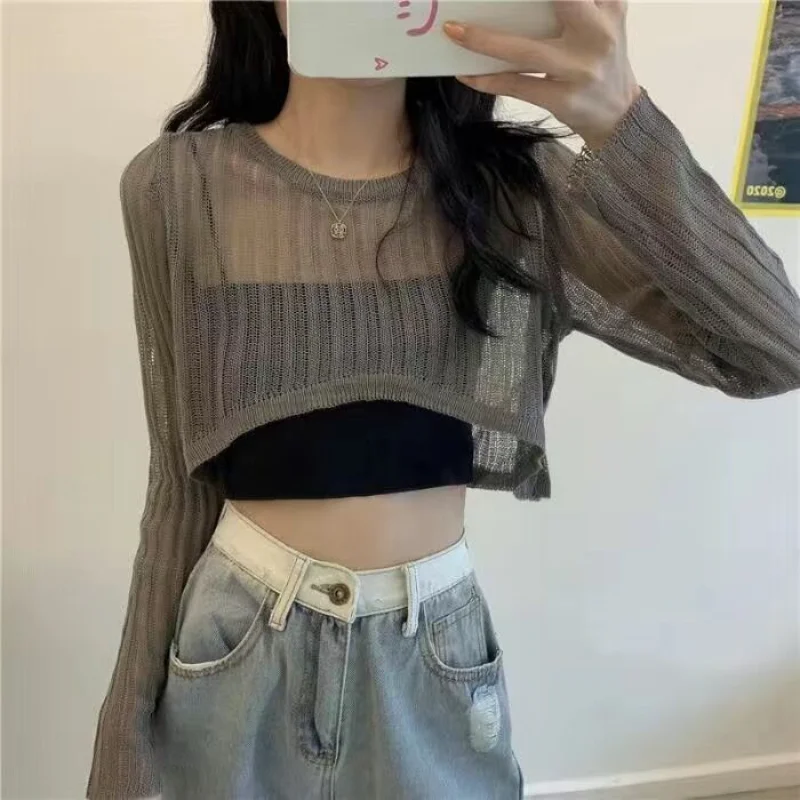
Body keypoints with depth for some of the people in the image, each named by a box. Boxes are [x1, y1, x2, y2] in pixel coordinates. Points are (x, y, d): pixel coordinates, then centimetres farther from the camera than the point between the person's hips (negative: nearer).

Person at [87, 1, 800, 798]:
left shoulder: (518, 186, -8)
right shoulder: (178, 186, -9)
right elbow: (182, 482, -2)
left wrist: (621, 121, -29)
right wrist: (125, 730, 2)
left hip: (437, 656, 1)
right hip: (238, 653, 0)